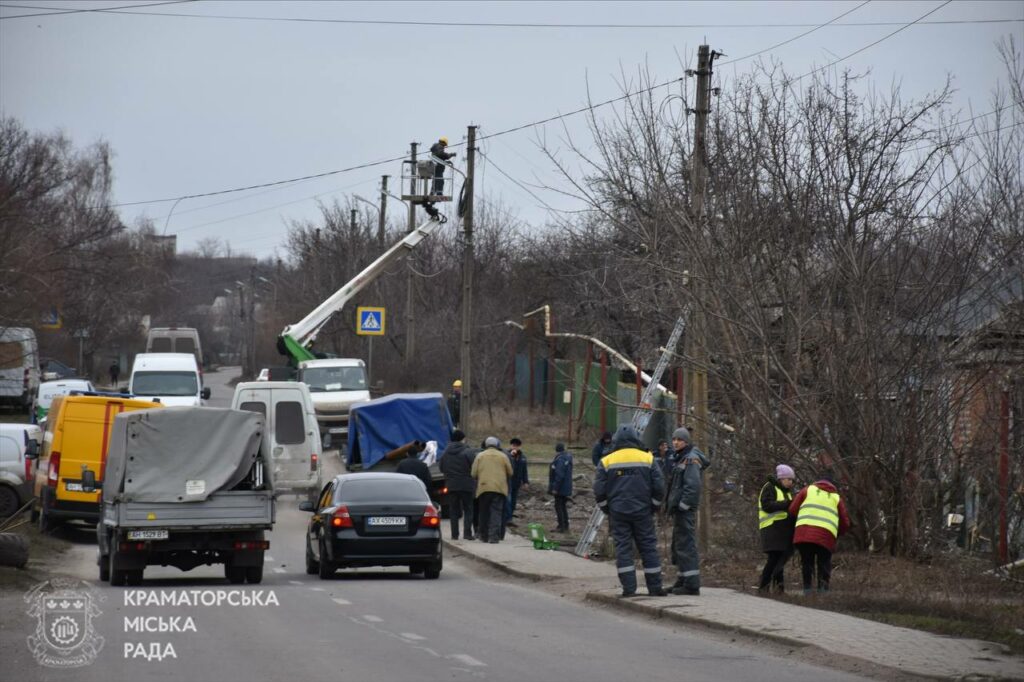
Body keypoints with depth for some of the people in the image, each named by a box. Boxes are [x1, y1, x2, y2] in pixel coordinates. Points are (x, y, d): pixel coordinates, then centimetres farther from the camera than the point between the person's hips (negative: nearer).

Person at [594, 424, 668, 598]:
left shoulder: (606, 462, 2)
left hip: (618, 512, 0)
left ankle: (628, 588, -4)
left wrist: (607, 509, 12)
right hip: (642, 511, 0)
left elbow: (599, 491, 0)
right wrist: (653, 507, 14)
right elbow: (659, 487, 1)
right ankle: (655, 587, 5)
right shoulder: (648, 459, 2)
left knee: (623, 547, 2)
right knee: (648, 547, 5)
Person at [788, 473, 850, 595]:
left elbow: (792, 510, 12)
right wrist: (836, 534, 37)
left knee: (807, 562, 15)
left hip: (804, 534, 0)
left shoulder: (808, 490, 19)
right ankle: (822, 590, -4)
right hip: (826, 536, 0)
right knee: (824, 564, 10)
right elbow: (845, 524, 18)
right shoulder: (836, 498, 21)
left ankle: (807, 589, 8)